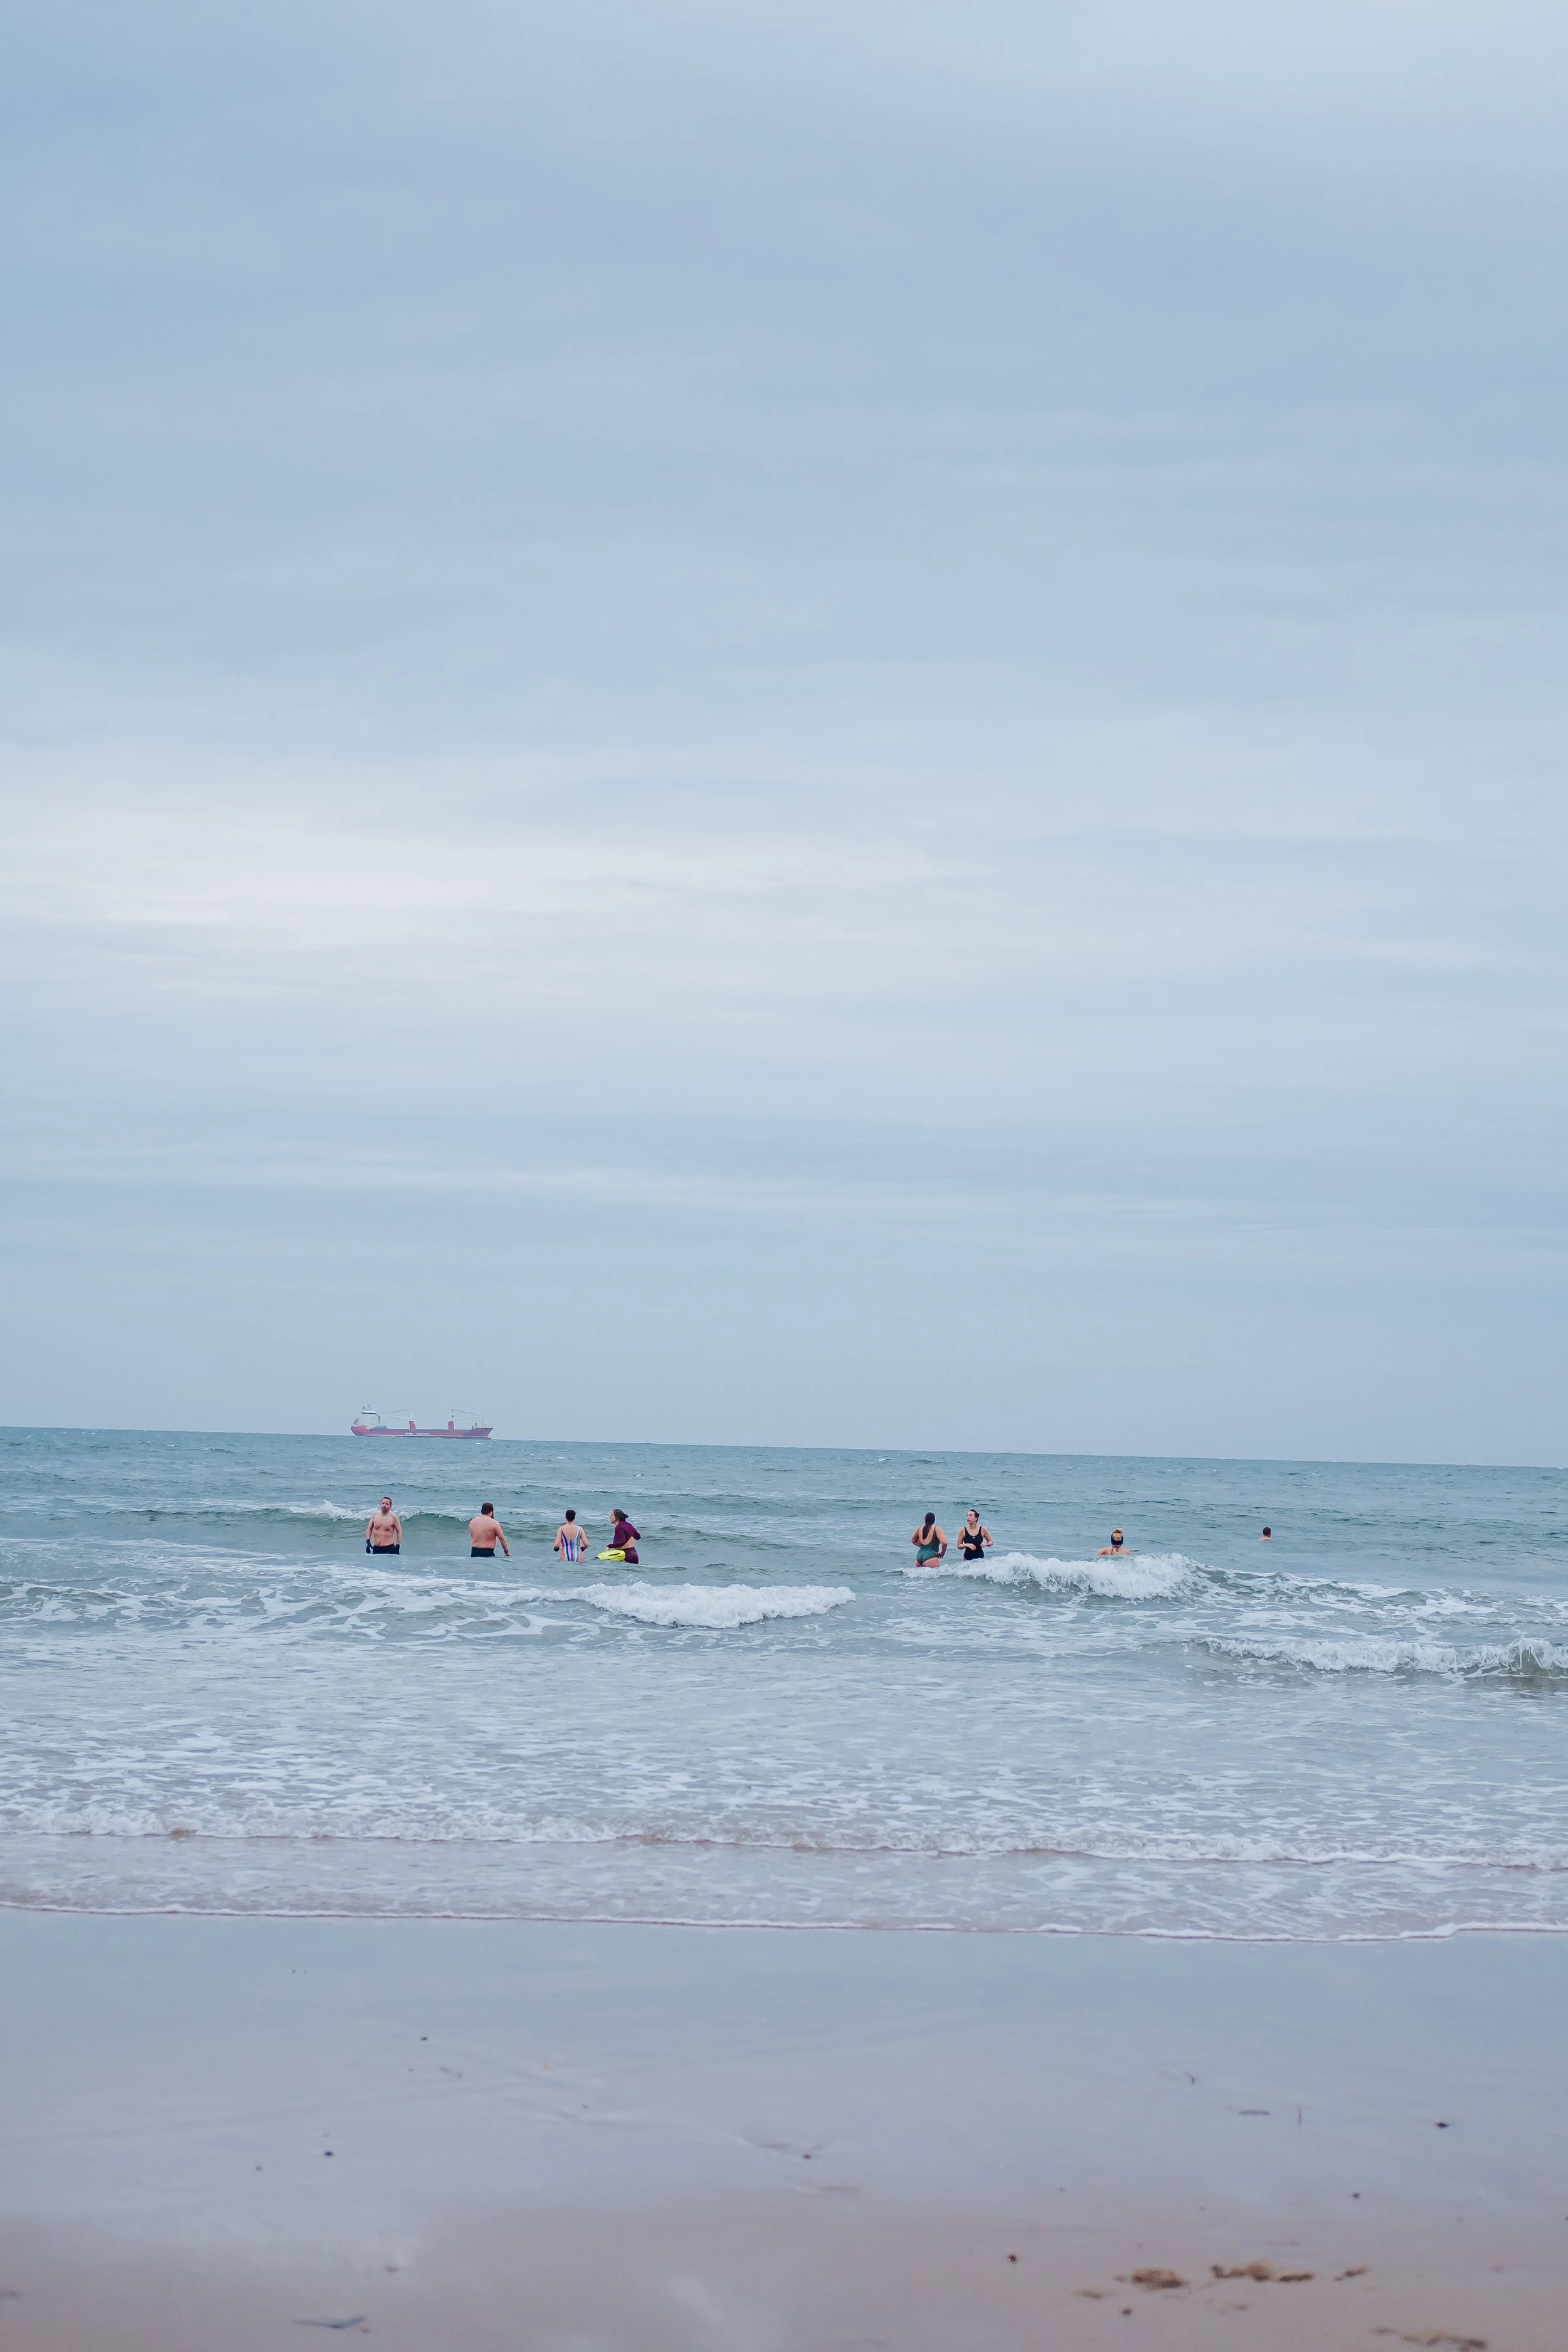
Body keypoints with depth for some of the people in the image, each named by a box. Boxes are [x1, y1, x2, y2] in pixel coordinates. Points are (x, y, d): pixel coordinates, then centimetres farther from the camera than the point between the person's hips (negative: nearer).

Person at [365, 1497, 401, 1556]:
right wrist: (368, 1542, 2)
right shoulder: (375, 1515, 4)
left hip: (389, 1549, -5)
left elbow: (399, 1532, 0)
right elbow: (369, 1529, 14)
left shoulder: (393, 1517, -6)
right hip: (376, 1548, 5)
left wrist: (397, 1547, -6)